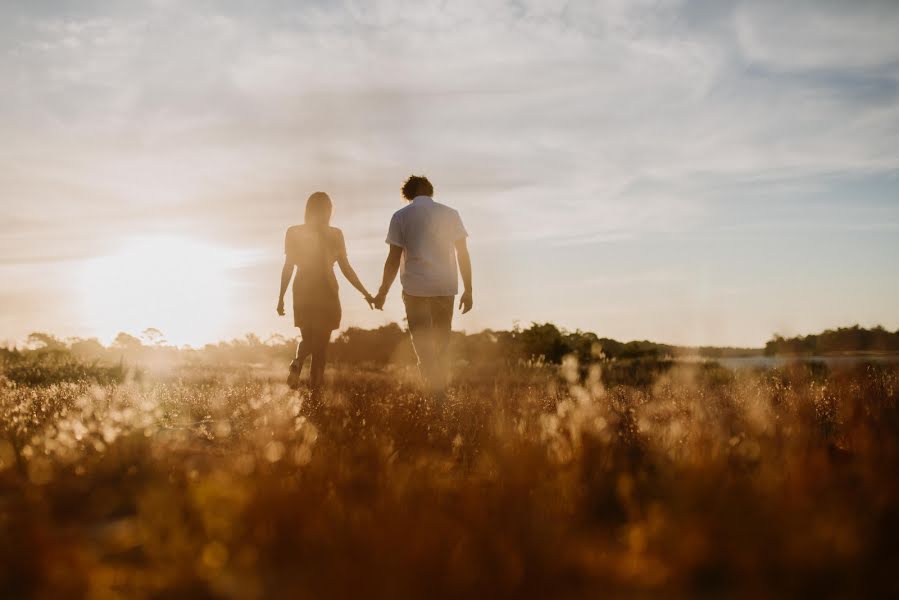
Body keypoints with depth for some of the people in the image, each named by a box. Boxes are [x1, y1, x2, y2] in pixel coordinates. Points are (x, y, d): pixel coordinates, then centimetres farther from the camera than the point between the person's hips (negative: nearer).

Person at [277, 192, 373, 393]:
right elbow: (346, 269, -4)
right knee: (321, 345, 8)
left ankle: (297, 364, -12)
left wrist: (281, 297, 6)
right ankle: (315, 390, 2)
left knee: (307, 339, 19)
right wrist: (366, 293, 5)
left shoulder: (294, 233, -2)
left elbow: (288, 267, -1)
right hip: (326, 293, -2)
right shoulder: (335, 234, -6)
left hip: (303, 293, 2)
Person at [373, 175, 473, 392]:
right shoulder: (450, 214, 7)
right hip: (445, 287, 2)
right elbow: (463, 255, 4)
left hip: (415, 287, -2)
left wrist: (382, 292, 6)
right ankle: (442, 388, 17)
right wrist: (468, 291, 10)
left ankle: (434, 390, -10)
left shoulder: (401, 216, 1)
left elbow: (394, 259, -2)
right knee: (441, 345, 16)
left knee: (423, 345, 2)